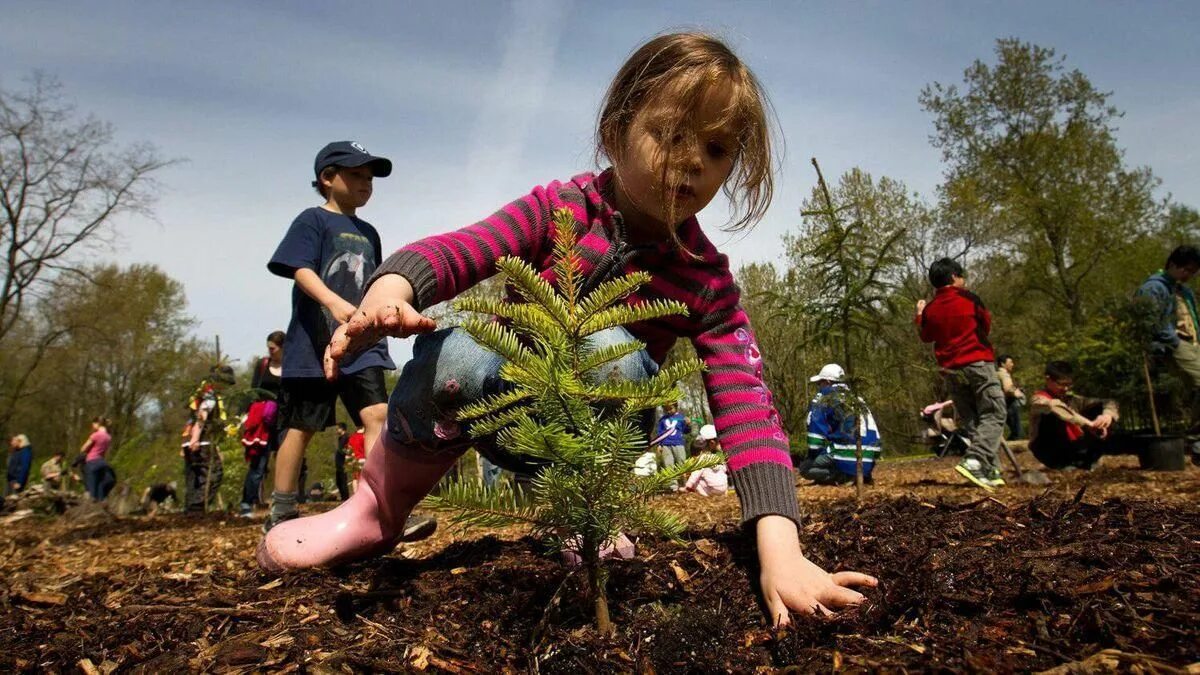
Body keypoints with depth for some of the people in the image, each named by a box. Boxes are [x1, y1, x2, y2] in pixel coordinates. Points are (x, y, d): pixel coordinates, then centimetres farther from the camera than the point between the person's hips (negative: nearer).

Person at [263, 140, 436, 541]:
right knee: (301, 427, 4)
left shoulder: (368, 233, 20)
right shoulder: (313, 220, 0)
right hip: (315, 343, -5)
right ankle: (281, 516, 18)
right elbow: (301, 269, -15)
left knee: (377, 415, -11)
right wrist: (334, 302, -31)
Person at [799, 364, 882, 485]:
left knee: (805, 468, 7)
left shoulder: (823, 399, -1)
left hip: (847, 461, -7)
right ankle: (863, 475, 10)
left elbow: (815, 428, -8)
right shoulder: (857, 400, 19)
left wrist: (812, 456, 6)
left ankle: (842, 476, -11)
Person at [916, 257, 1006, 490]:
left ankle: (990, 471, 5)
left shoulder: (930, 309, 5)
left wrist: (920, 315, 30)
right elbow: (986, 325, 9)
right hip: (977, 363, -5)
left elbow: (926, 337, 18)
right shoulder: (968, 298, -4)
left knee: (970, 420, 9)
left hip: (950, 370, 5)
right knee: (993, 414, -4)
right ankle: (974, 461, -23)